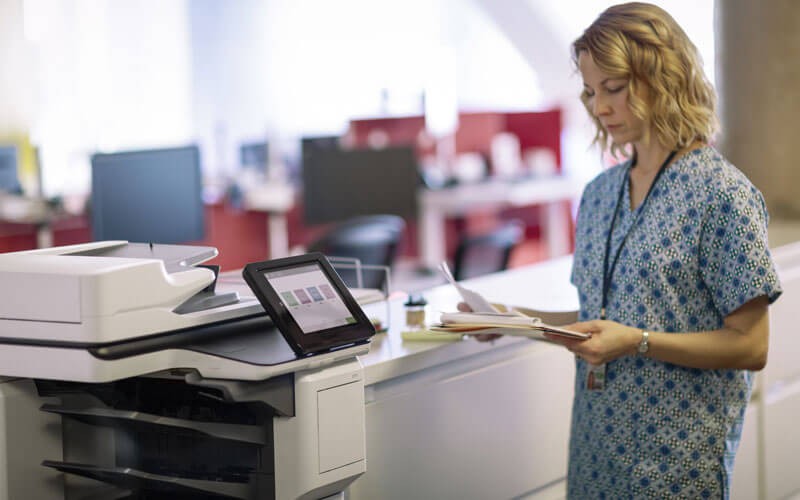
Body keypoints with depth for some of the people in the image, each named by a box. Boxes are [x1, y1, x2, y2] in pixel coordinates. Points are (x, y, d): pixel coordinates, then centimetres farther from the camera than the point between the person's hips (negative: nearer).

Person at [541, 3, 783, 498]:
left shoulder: (723, 193, -12)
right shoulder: (599, 193, 9)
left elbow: (751, 347, -13)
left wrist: (639, 342, -23)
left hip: (677, 457, -6)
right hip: (596, 444, 6)